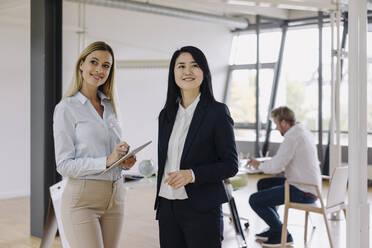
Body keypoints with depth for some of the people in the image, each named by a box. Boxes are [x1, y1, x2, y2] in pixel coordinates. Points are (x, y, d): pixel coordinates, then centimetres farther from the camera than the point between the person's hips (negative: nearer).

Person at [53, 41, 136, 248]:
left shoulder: (109, 106, 13)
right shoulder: (67, 108, -5)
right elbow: (64, 165, -10)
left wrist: (125, 160, 0)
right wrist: (107, 161, -19)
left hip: (115, 197, 6)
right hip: (82, 199, -6)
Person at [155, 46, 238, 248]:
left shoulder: (217, 112, -6)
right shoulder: (166, 114, 10)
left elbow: (230, 166, -7)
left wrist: (192, 174, -20)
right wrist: (160, 206, 17)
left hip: (201, 209, -5)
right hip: (167, 208, 5)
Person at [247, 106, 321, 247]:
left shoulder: (292, 137, -18)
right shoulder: (304, 132, 12)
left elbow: (276, 167, -22)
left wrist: (259, 165, -4)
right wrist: (264, 163, 11)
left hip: (303, 192, -10)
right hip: (311, 186, 10)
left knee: (254, 200, -10)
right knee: (263, 184, 23)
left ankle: (282, 235, 3)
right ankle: (275, 229, 27)